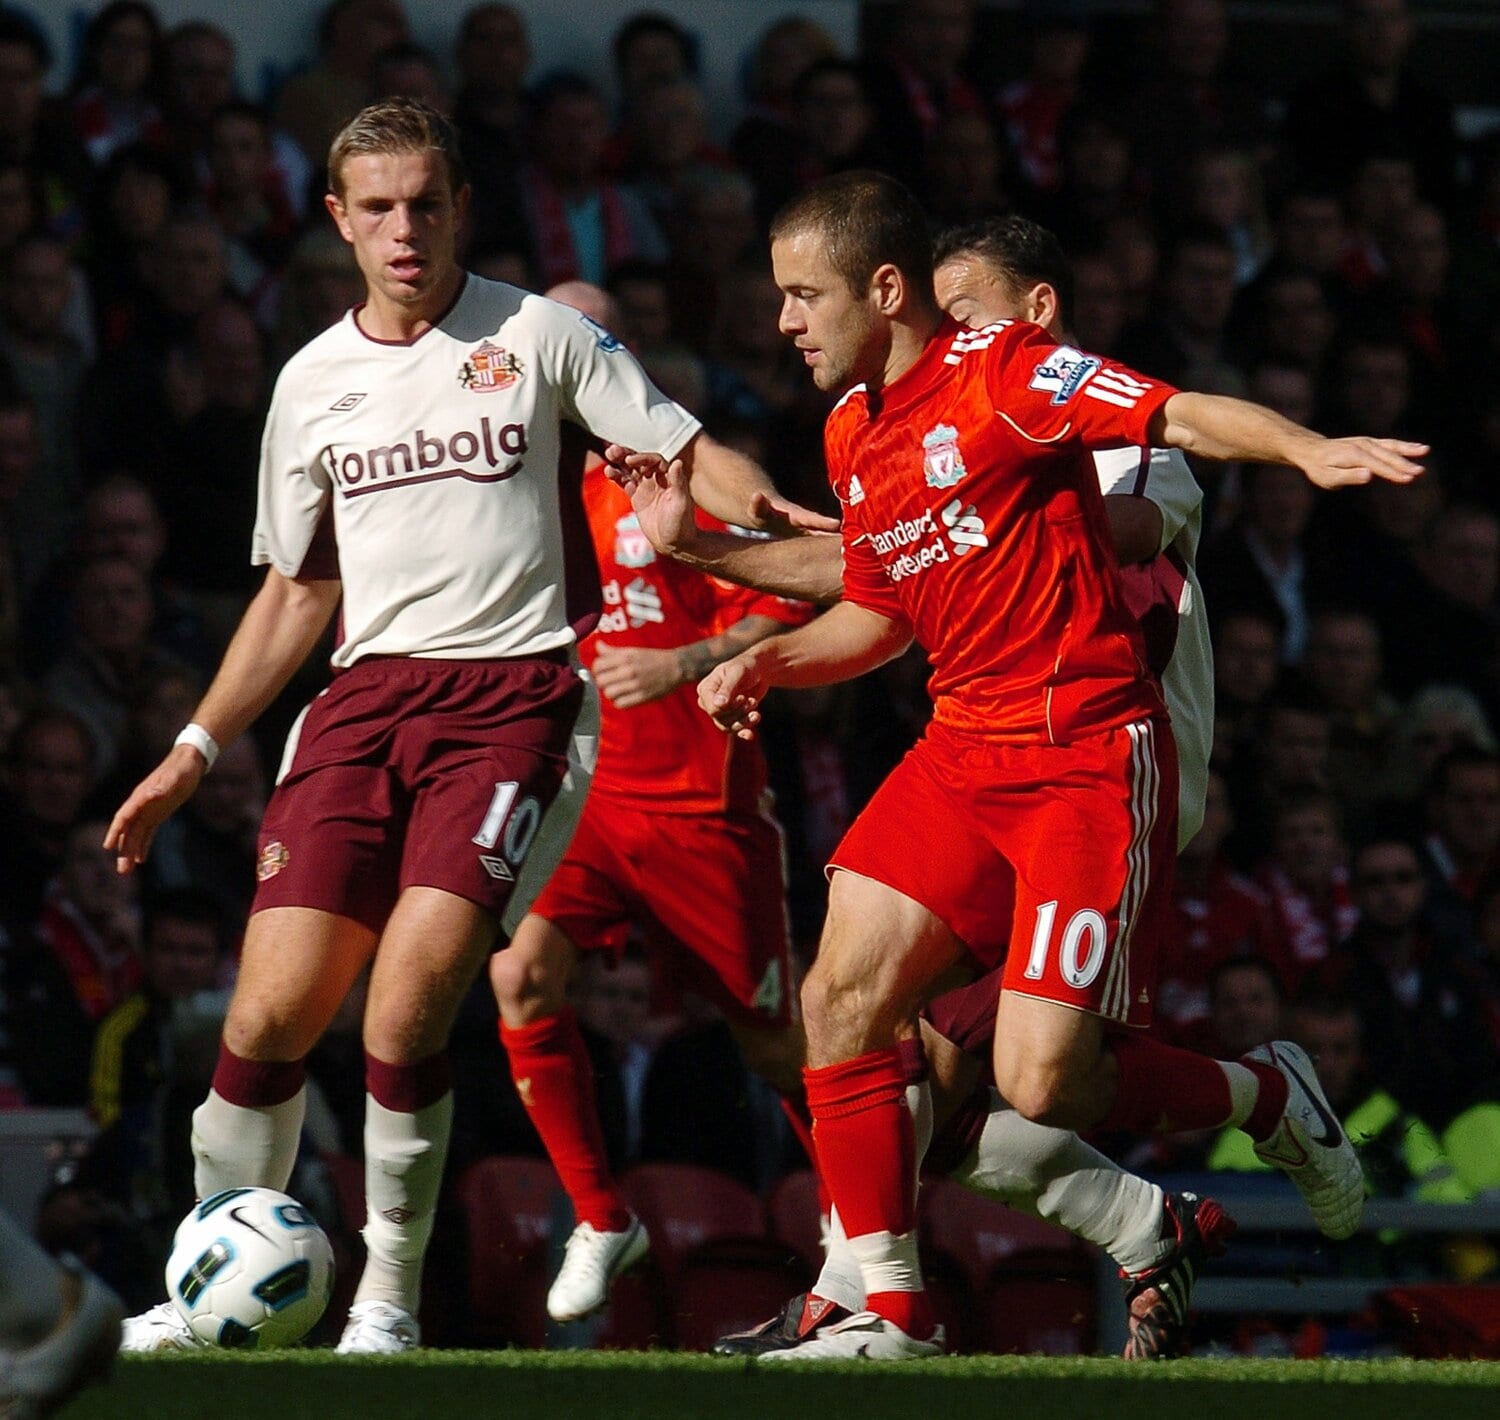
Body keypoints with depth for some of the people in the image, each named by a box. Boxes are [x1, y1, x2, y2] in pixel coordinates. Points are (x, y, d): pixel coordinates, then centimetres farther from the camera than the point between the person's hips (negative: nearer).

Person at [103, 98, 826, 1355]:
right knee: (269, 1018, -8)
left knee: (406, 1012, -20)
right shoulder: (313, 382, 16)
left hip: (512, 694, -4)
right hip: (366, 695, 4)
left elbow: (690, 455, 4)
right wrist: (194, 754, 18)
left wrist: (781, 519, -17)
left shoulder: (536, 334, 5)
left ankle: (391, 1296, -5)